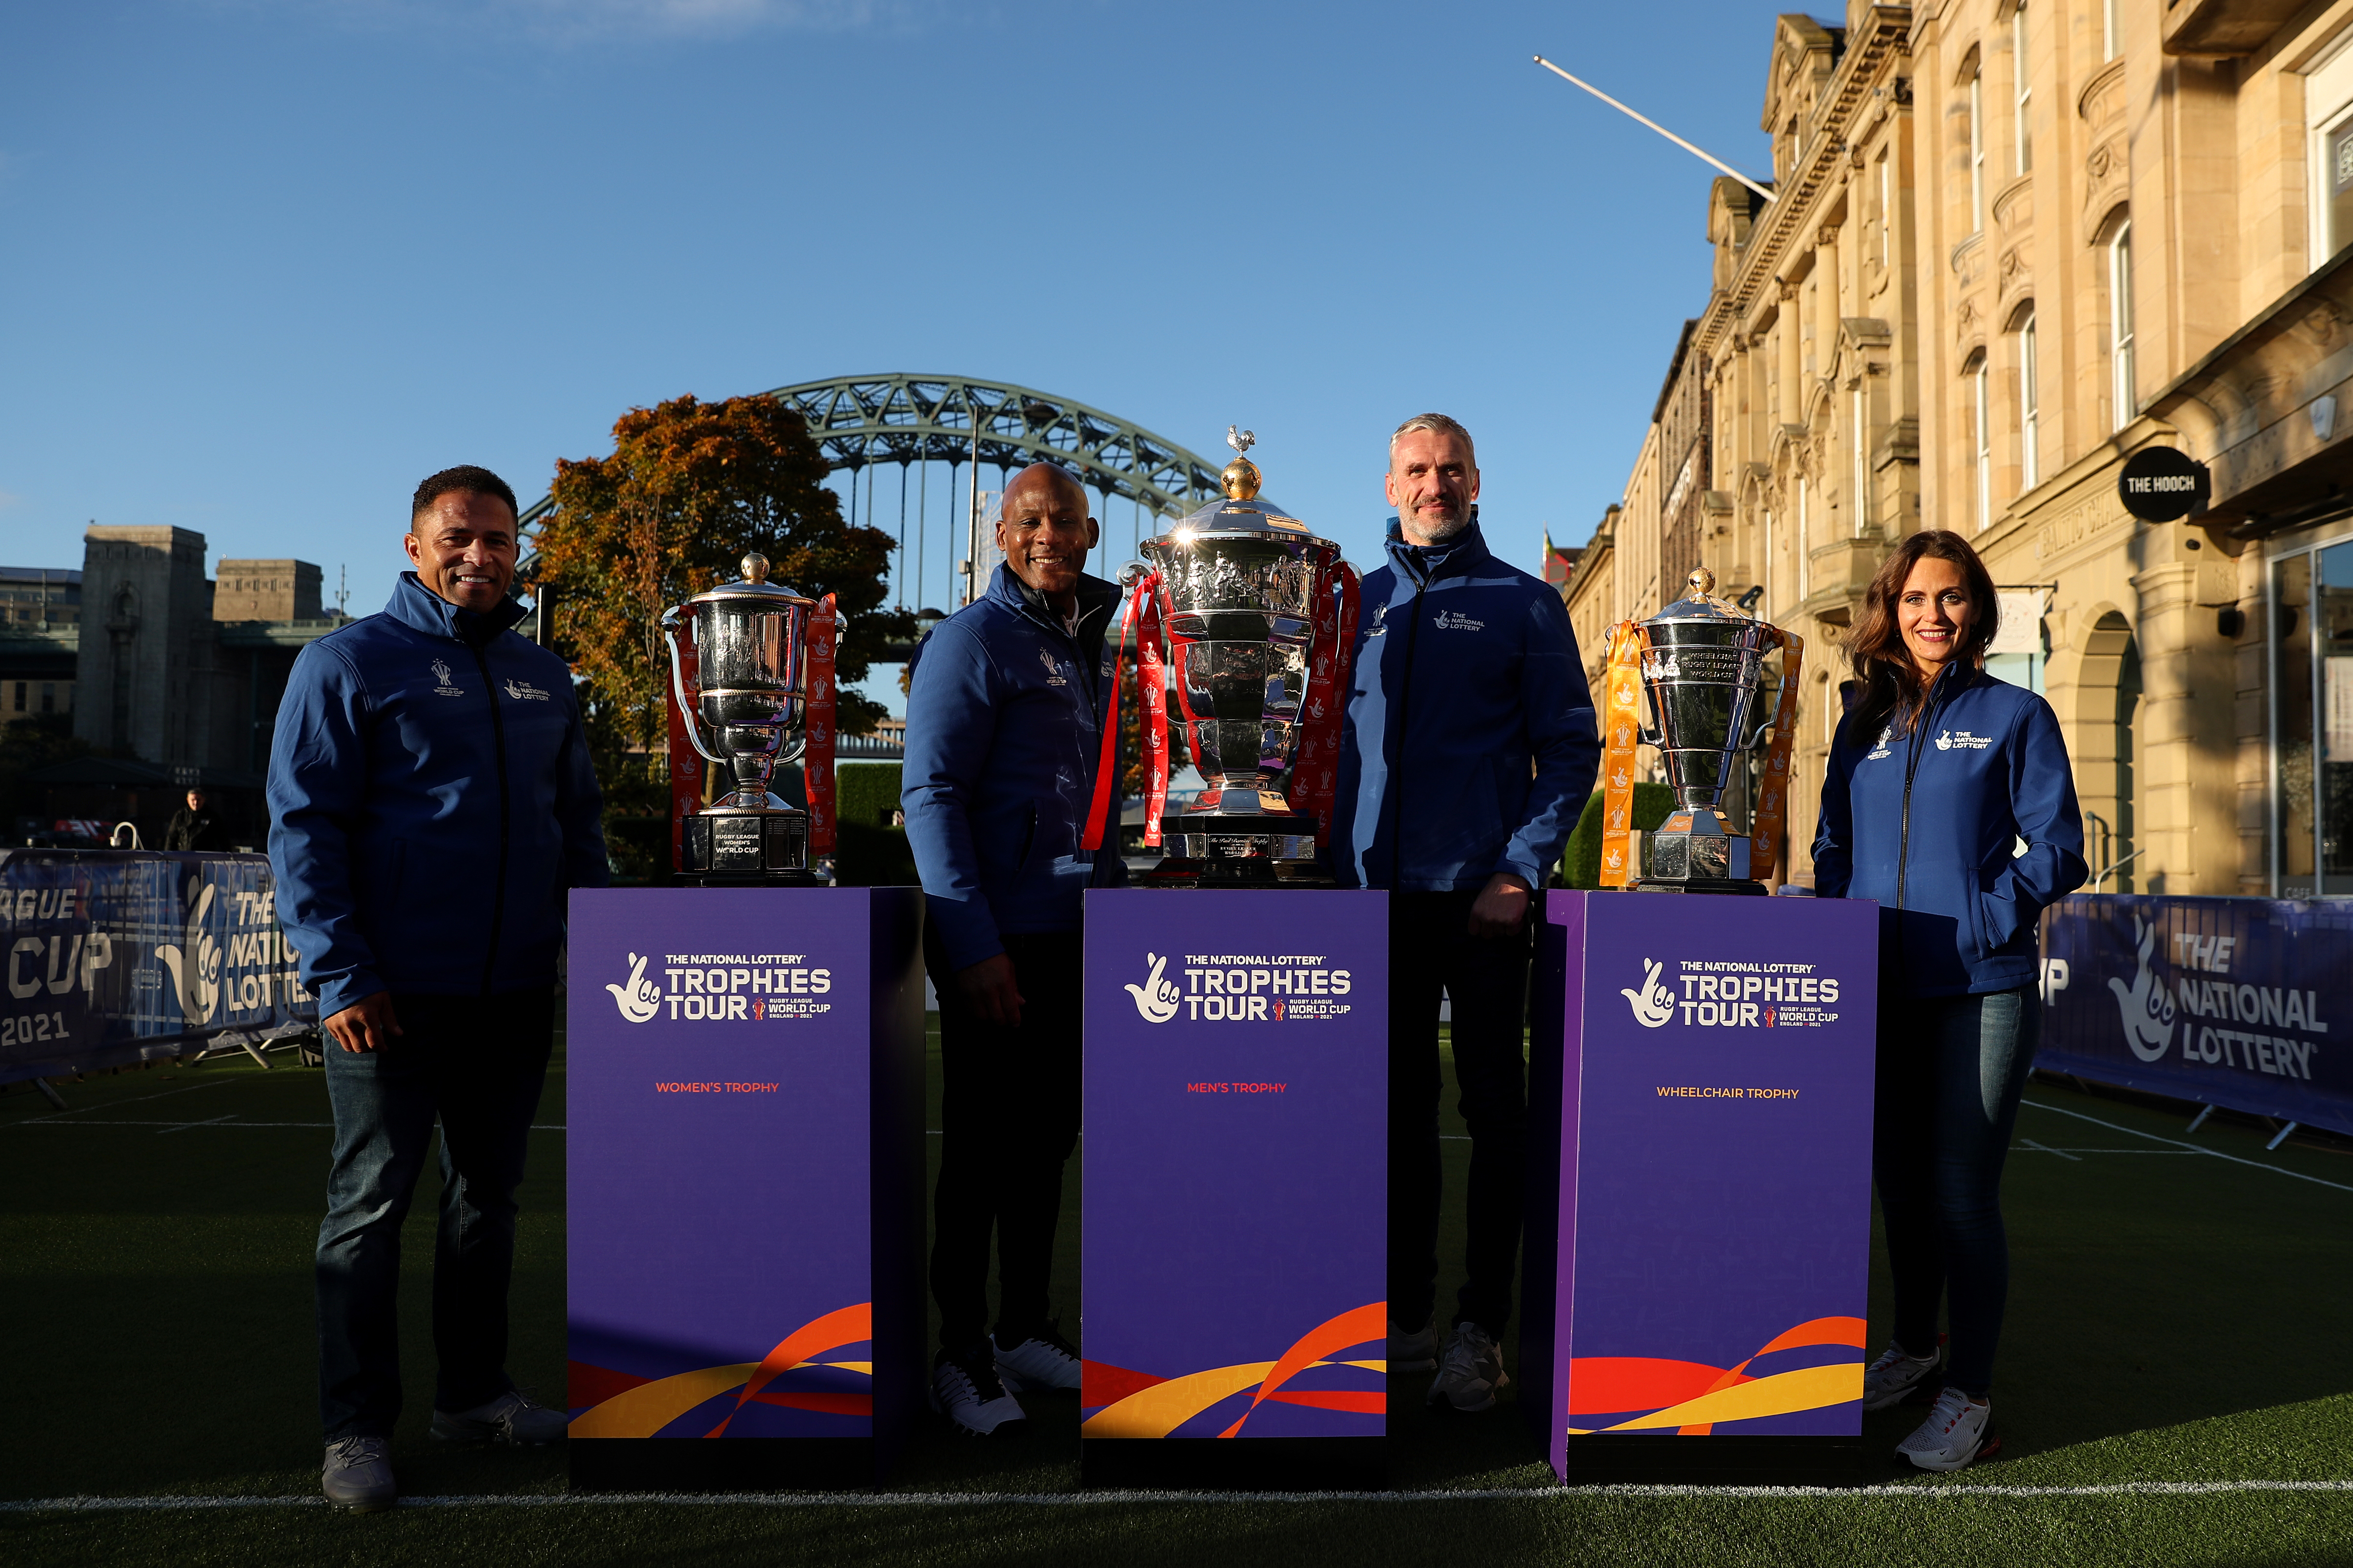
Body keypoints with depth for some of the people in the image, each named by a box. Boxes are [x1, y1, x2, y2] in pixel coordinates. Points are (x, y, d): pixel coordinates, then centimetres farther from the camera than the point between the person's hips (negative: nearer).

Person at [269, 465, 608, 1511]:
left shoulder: (542, 678, 13)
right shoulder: (351, 663, -3)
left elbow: (577, 826, 19)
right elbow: (303, 826, -8)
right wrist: (341, 975, -15)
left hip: (516, 995, 6)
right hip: (395, 996, -5)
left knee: (488, 1197, 14)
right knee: (370, 1206, 3)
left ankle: (473, 1392, 28)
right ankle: (356, 1428, 13)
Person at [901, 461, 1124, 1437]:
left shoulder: (1092, 647, 15)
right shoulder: (972, 641, -8)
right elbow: (930, 796, -14)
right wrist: (973, 944, -21)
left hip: (1078, 937, 7)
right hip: (995, 942, -7)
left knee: (1046, 1140, 14)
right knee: (981, 1148, 1)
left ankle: (1025, 1329, 27)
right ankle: (961, 1355, 12)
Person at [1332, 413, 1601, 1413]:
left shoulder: (1523, 605, 3)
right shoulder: (1359, 604, 12)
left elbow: (1572, 750, -1)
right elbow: (1334, 745, 13)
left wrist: (1520, 871, -11)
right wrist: (1338, 870, 2)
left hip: (1480, 897, -3)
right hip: (1379, 899, 3)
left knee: (1492, 1108, 2)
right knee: (1397, 1107, 10)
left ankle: (1480, 1329, 9)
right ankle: (1404, 1313, 21)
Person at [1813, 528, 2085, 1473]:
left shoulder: (2015, 716, 2)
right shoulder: (1863, 723, 13)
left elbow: (2058, 851, -2)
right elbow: (1834, 847, 17)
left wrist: (1980, 925, -13)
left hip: (1980, 989, -4)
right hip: (1882, 993, 4)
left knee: (1962, 1192, -4)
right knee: (1899, 1182, 14)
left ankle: (1970, 1396, 7)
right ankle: (1913, 1350, 32)